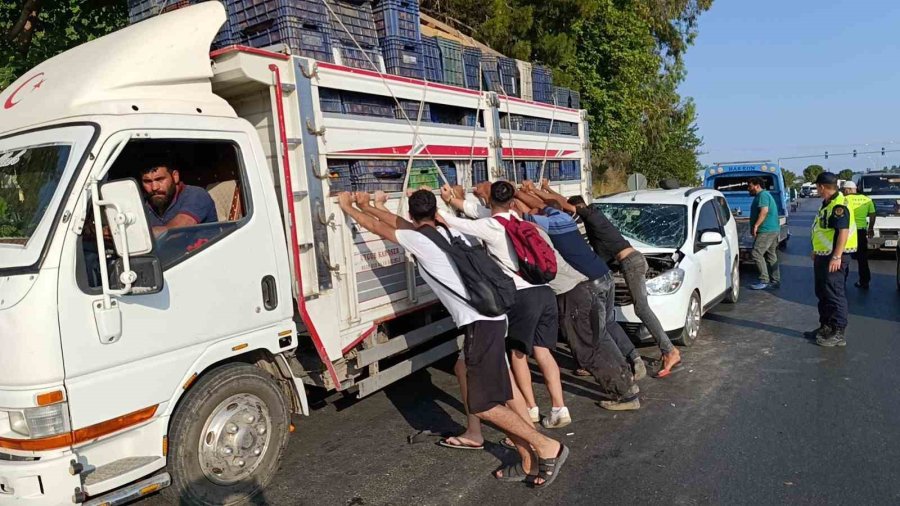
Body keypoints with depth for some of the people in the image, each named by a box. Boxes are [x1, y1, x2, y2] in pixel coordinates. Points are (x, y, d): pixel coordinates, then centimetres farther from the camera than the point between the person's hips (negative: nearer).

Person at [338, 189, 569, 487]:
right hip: (491, 315, 9)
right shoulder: (447, 232, 18)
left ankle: (547, 447, 1)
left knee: (482, 404, -4)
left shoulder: (420, 240, -5)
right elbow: (404, 225, 28)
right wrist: (369, 206, 37)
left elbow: (377, 227, 6)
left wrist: (348, 208, 23)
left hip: (480, 323, -9)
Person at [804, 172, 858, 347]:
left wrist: (837, 257, -27)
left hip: (834, 258, -11)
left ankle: (838, 333, 1)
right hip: (823, 256, 11)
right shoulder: (827, 204, 15)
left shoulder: (839, 206, -18)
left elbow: (844, 232, -24)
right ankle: (826, 327, 27)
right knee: (823, 294, 16)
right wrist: (817, 251, 26)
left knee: (835, 295, -5)